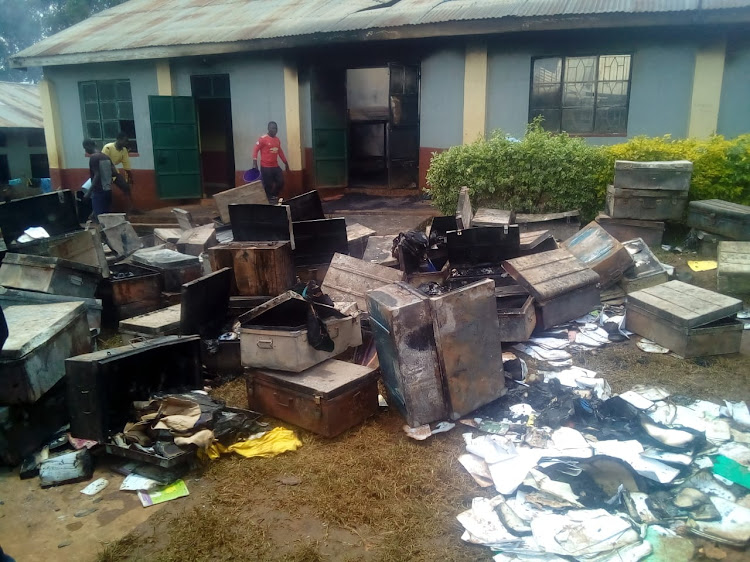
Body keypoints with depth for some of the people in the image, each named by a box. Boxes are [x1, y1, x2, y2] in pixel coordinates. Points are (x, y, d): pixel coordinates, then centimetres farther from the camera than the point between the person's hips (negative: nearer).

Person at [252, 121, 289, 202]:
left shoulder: (277, 139, 11)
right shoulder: (263, 139, -10)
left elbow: (280, 152, 22)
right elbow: (255, 150, -11)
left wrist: (285, 163, 25)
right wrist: (255, 163, -20)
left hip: (275, 166, 7)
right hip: (266, 167, -7)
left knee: (281, 182, 8)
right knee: (268, 185, -4)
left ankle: (273, 197, 28)